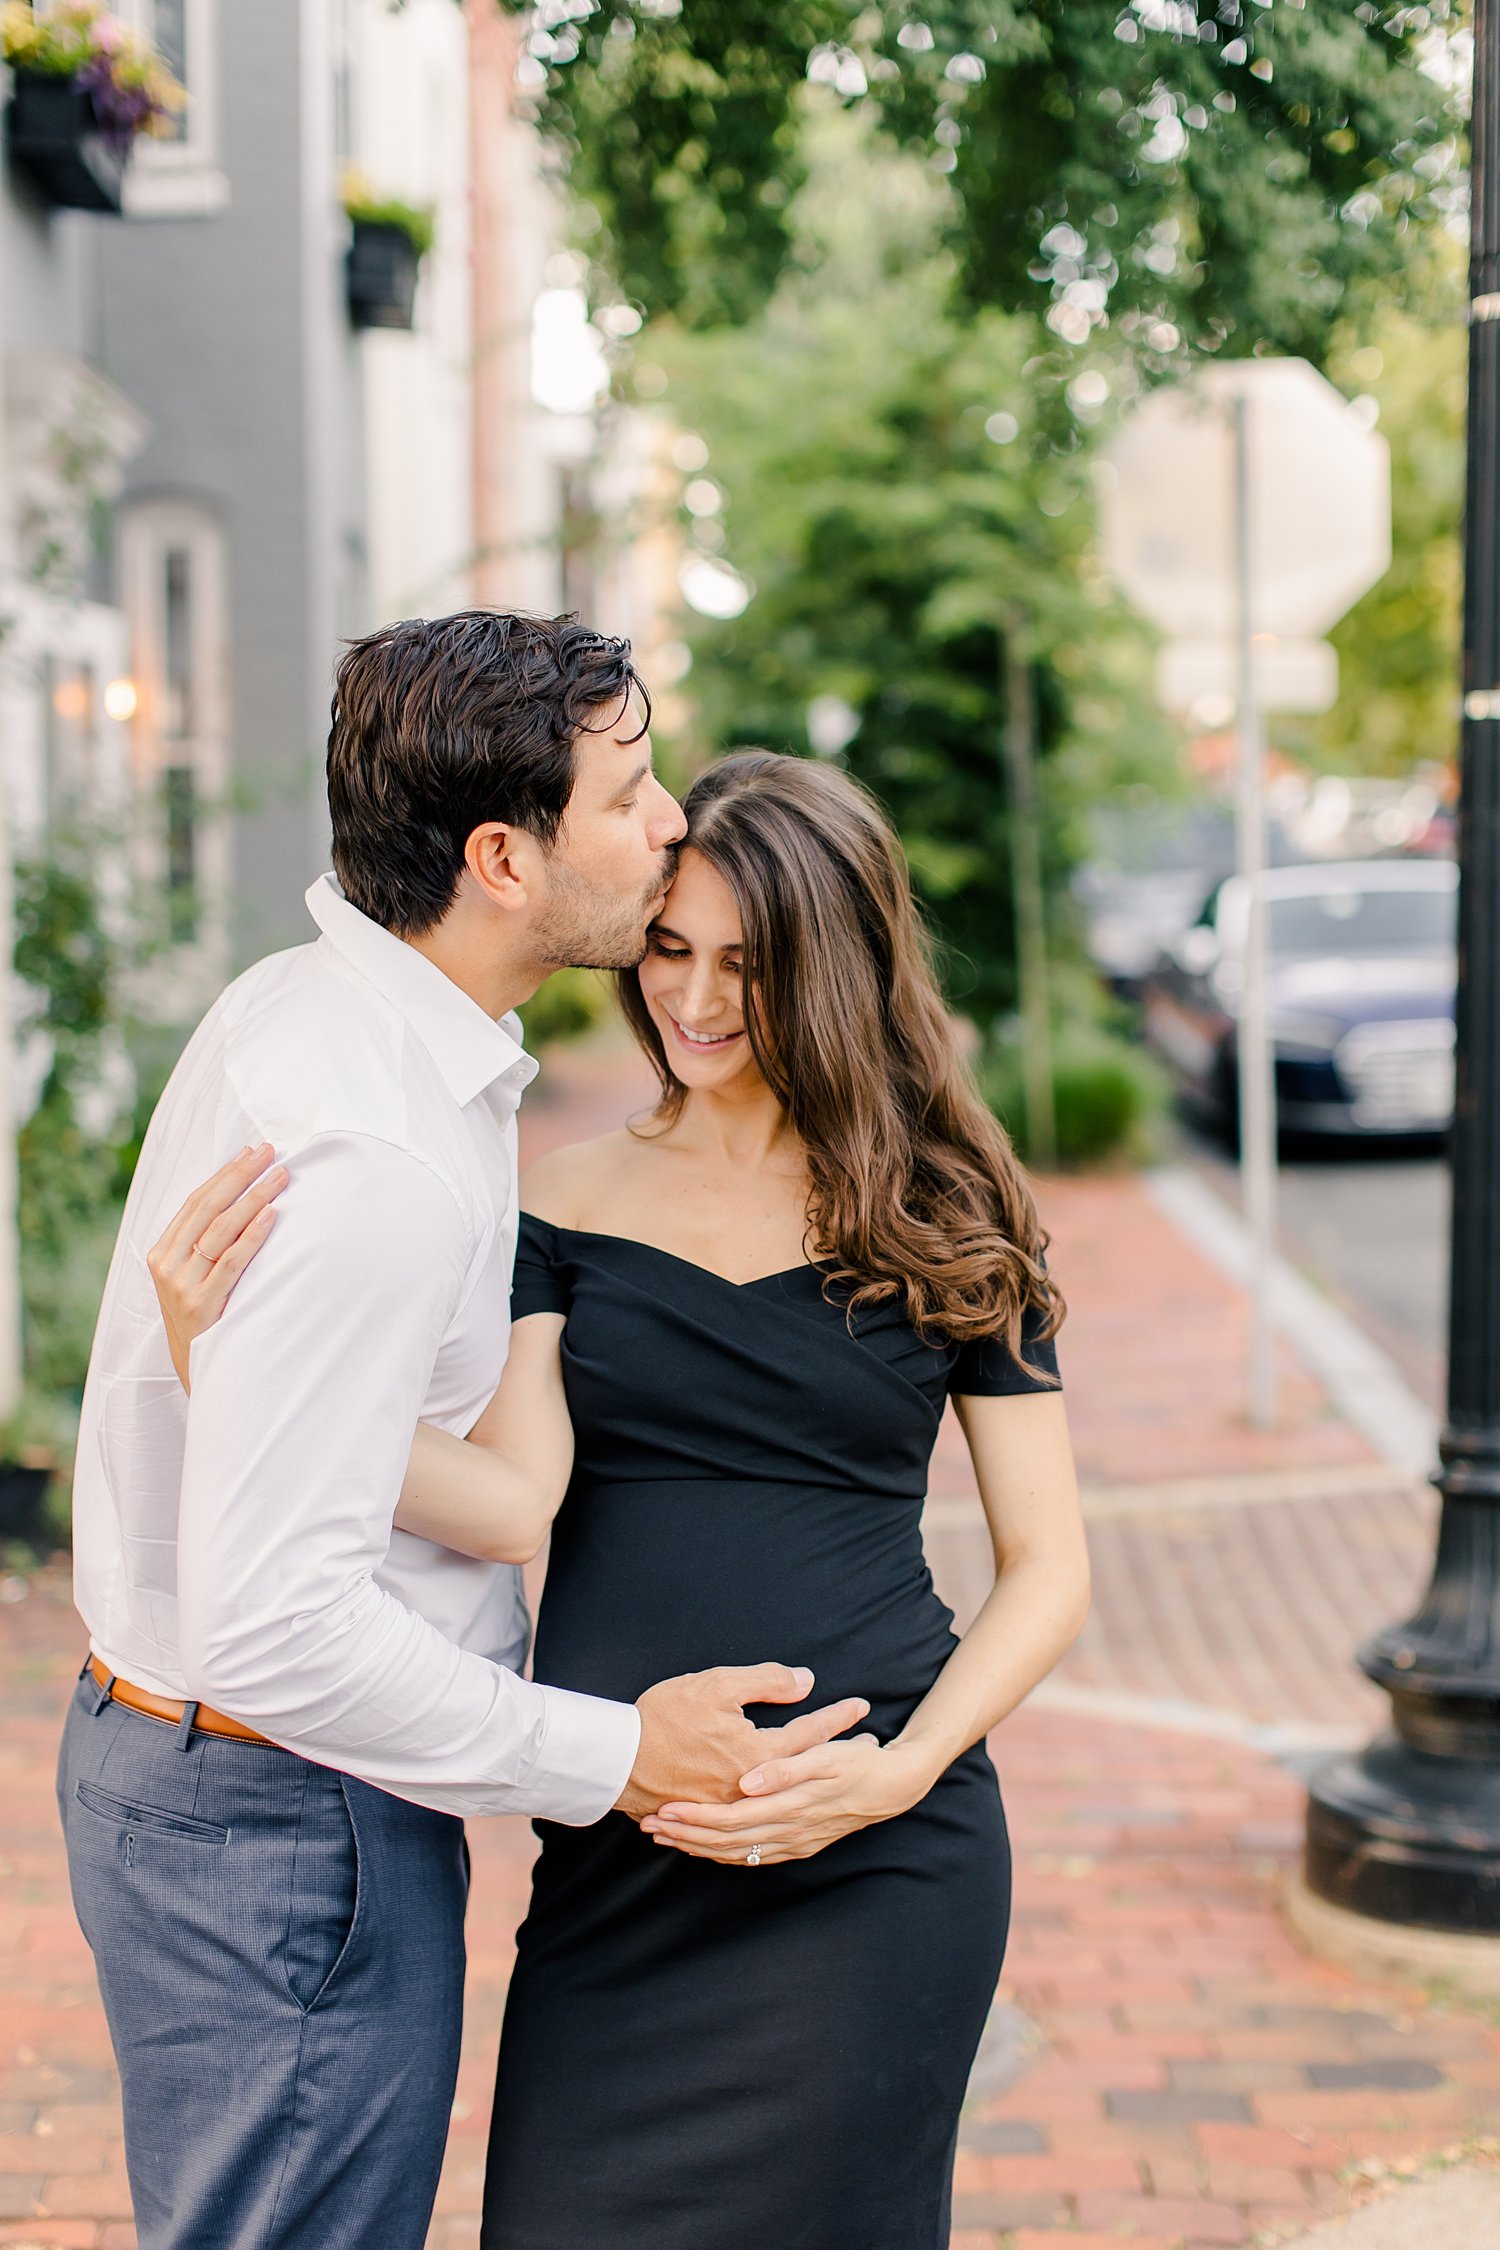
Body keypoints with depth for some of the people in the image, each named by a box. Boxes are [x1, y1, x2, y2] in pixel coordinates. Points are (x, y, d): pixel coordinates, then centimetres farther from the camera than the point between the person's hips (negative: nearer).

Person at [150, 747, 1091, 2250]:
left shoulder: (946, 1222, 3)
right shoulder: (569, 1205, 5)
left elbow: (1048, 1564, 5)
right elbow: (513, 1502, -10)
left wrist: (900, 1770, -11)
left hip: (867, 1861, -1)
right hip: (612, 1854, 2)